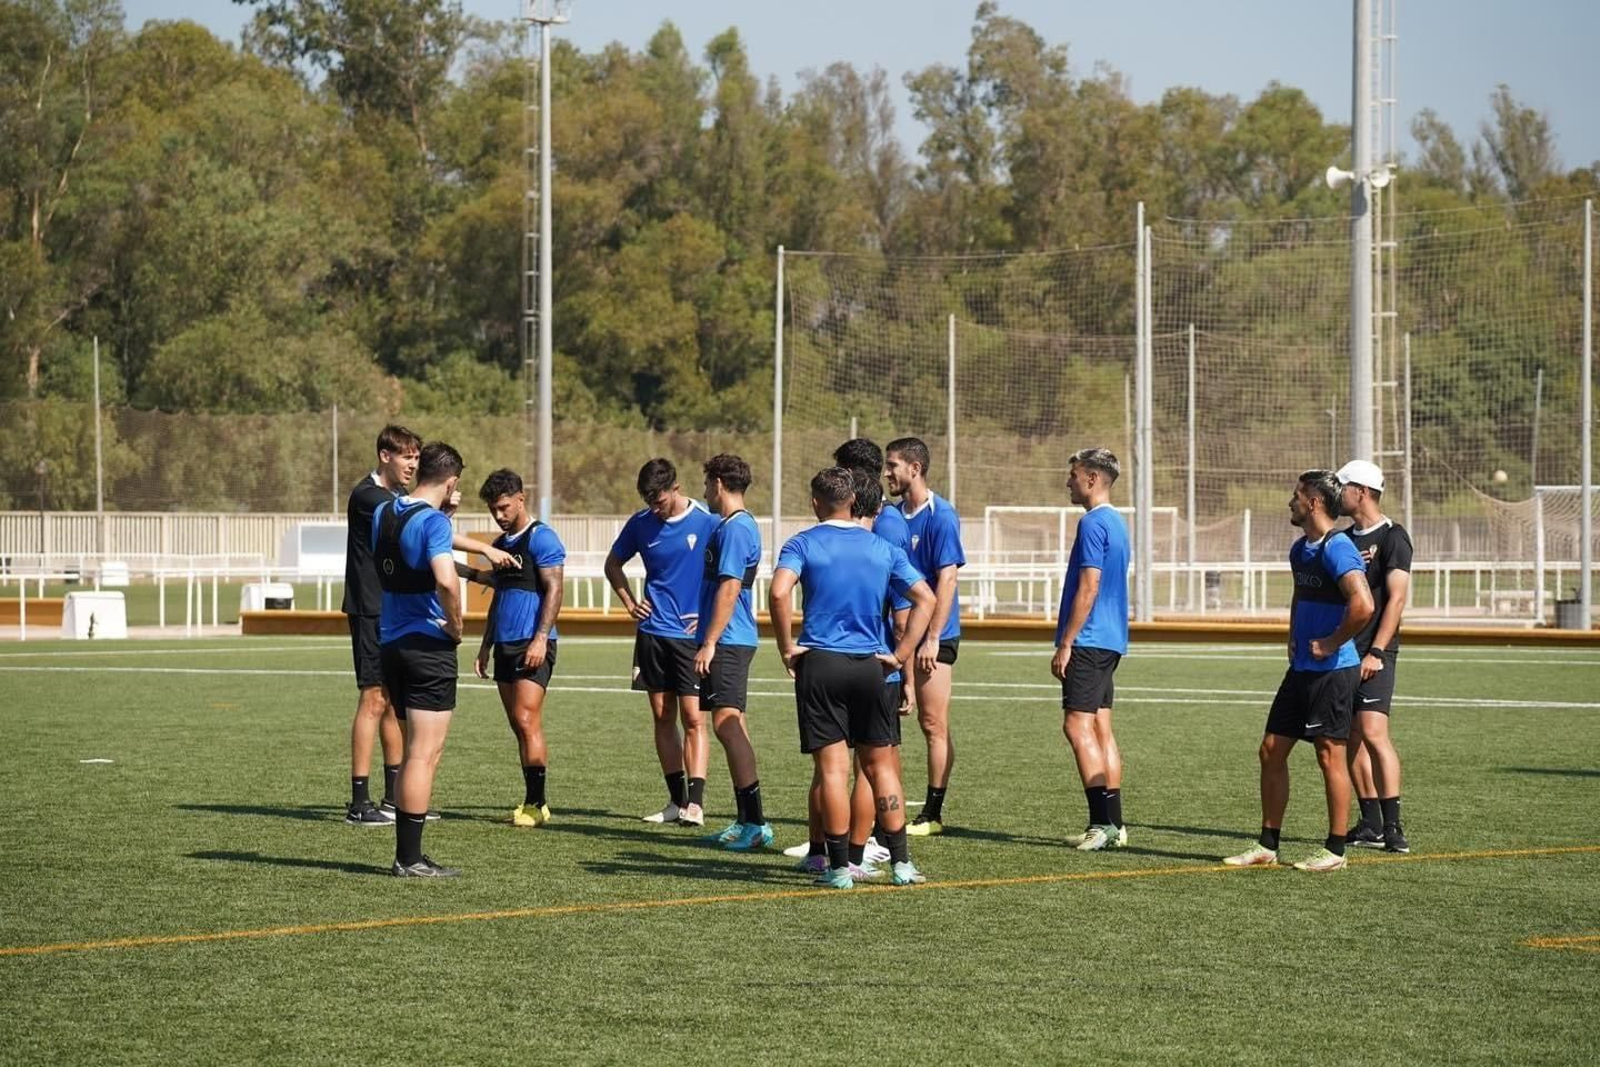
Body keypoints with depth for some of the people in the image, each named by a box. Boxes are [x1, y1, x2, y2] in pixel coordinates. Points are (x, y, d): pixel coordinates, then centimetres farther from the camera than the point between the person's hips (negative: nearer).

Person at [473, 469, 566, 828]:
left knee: (527, 721, -14)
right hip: (505, 646, 8)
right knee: (520, 727, 6)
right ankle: (532, 802, 8)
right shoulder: (500, 544, 20)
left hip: (532, 646, -8)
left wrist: (541, 638, -20)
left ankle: (535, 804, -13)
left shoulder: (541, 538, -7)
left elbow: (553, 590, -13)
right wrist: (486, 645, 22)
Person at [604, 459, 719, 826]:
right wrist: (629, 602, 9)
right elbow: (613, 564, 21)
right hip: (653, 631, 5)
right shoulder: (641, 523, 5)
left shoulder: (708, 522, -8)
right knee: (663, 716, 7)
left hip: (692, 632, -5)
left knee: (693, 717, -9)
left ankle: (695, 803, -12)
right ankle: (676, 801, 14)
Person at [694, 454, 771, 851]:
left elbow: (729, 589, -20)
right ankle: (745, 822, 16)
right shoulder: (740, 526, 17)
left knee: (727, 724, -15)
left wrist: (709, 644, -20)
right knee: (732, 727, 12)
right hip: (732, 641, 11)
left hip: (728, 641, -11)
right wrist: (706, 633, 30)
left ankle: (756, 823, -18)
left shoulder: (734, 529, -14)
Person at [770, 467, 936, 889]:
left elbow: (779, 592, -19)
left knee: (832, 768, -1)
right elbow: (925, 599, 4)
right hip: (870, 665, 3)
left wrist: (787, 648, -9)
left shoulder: (803, 543, -2)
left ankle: (839, 866, -1)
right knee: (881, 765, 10)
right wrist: (901, 654, 5)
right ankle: (901, 862, 10)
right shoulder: (882, 548, 8)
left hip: (820, 664, -2)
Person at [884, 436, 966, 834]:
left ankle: (933, 814, 4)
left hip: (932, 637, -8)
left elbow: (947, 578, -16)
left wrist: (933, 638, -20)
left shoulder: (941, 516, -12)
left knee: (933, 724, -2)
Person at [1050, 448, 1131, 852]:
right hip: (1110, 640, 10)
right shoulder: (1116, 522, 17)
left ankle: (1103, 823, -14)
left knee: (1078, 726, -10)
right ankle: (1113, 825, 10)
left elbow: (1089, 587, -19)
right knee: (1100, 728, 10)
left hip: (1089, 640, -10)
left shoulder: (1093, 524, -14)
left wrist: (1065, 644, -17)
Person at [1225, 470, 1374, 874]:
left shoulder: (1337, 548, -17)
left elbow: (1363, 605, -29)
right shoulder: (1300, 549, 13)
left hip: (1332, 670, -10)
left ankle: (1335, 851, 7)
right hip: (1301, 669, 10)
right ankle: (1267, 846, 16)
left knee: (1330, 754, -2)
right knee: (1271, 750, 9)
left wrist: (1331, 643, -18)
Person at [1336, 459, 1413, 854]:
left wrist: (1376, 652, -20)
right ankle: (1370, 825, 12)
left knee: (1373, 733, -17)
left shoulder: (1392, 537, -8)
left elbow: (1395, 599, -15)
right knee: (1353, 739, 7)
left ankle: (1392, 827, -17)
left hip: (1374, 655, -8)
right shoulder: (1345, 539, 16)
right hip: (1343, 652, 8)